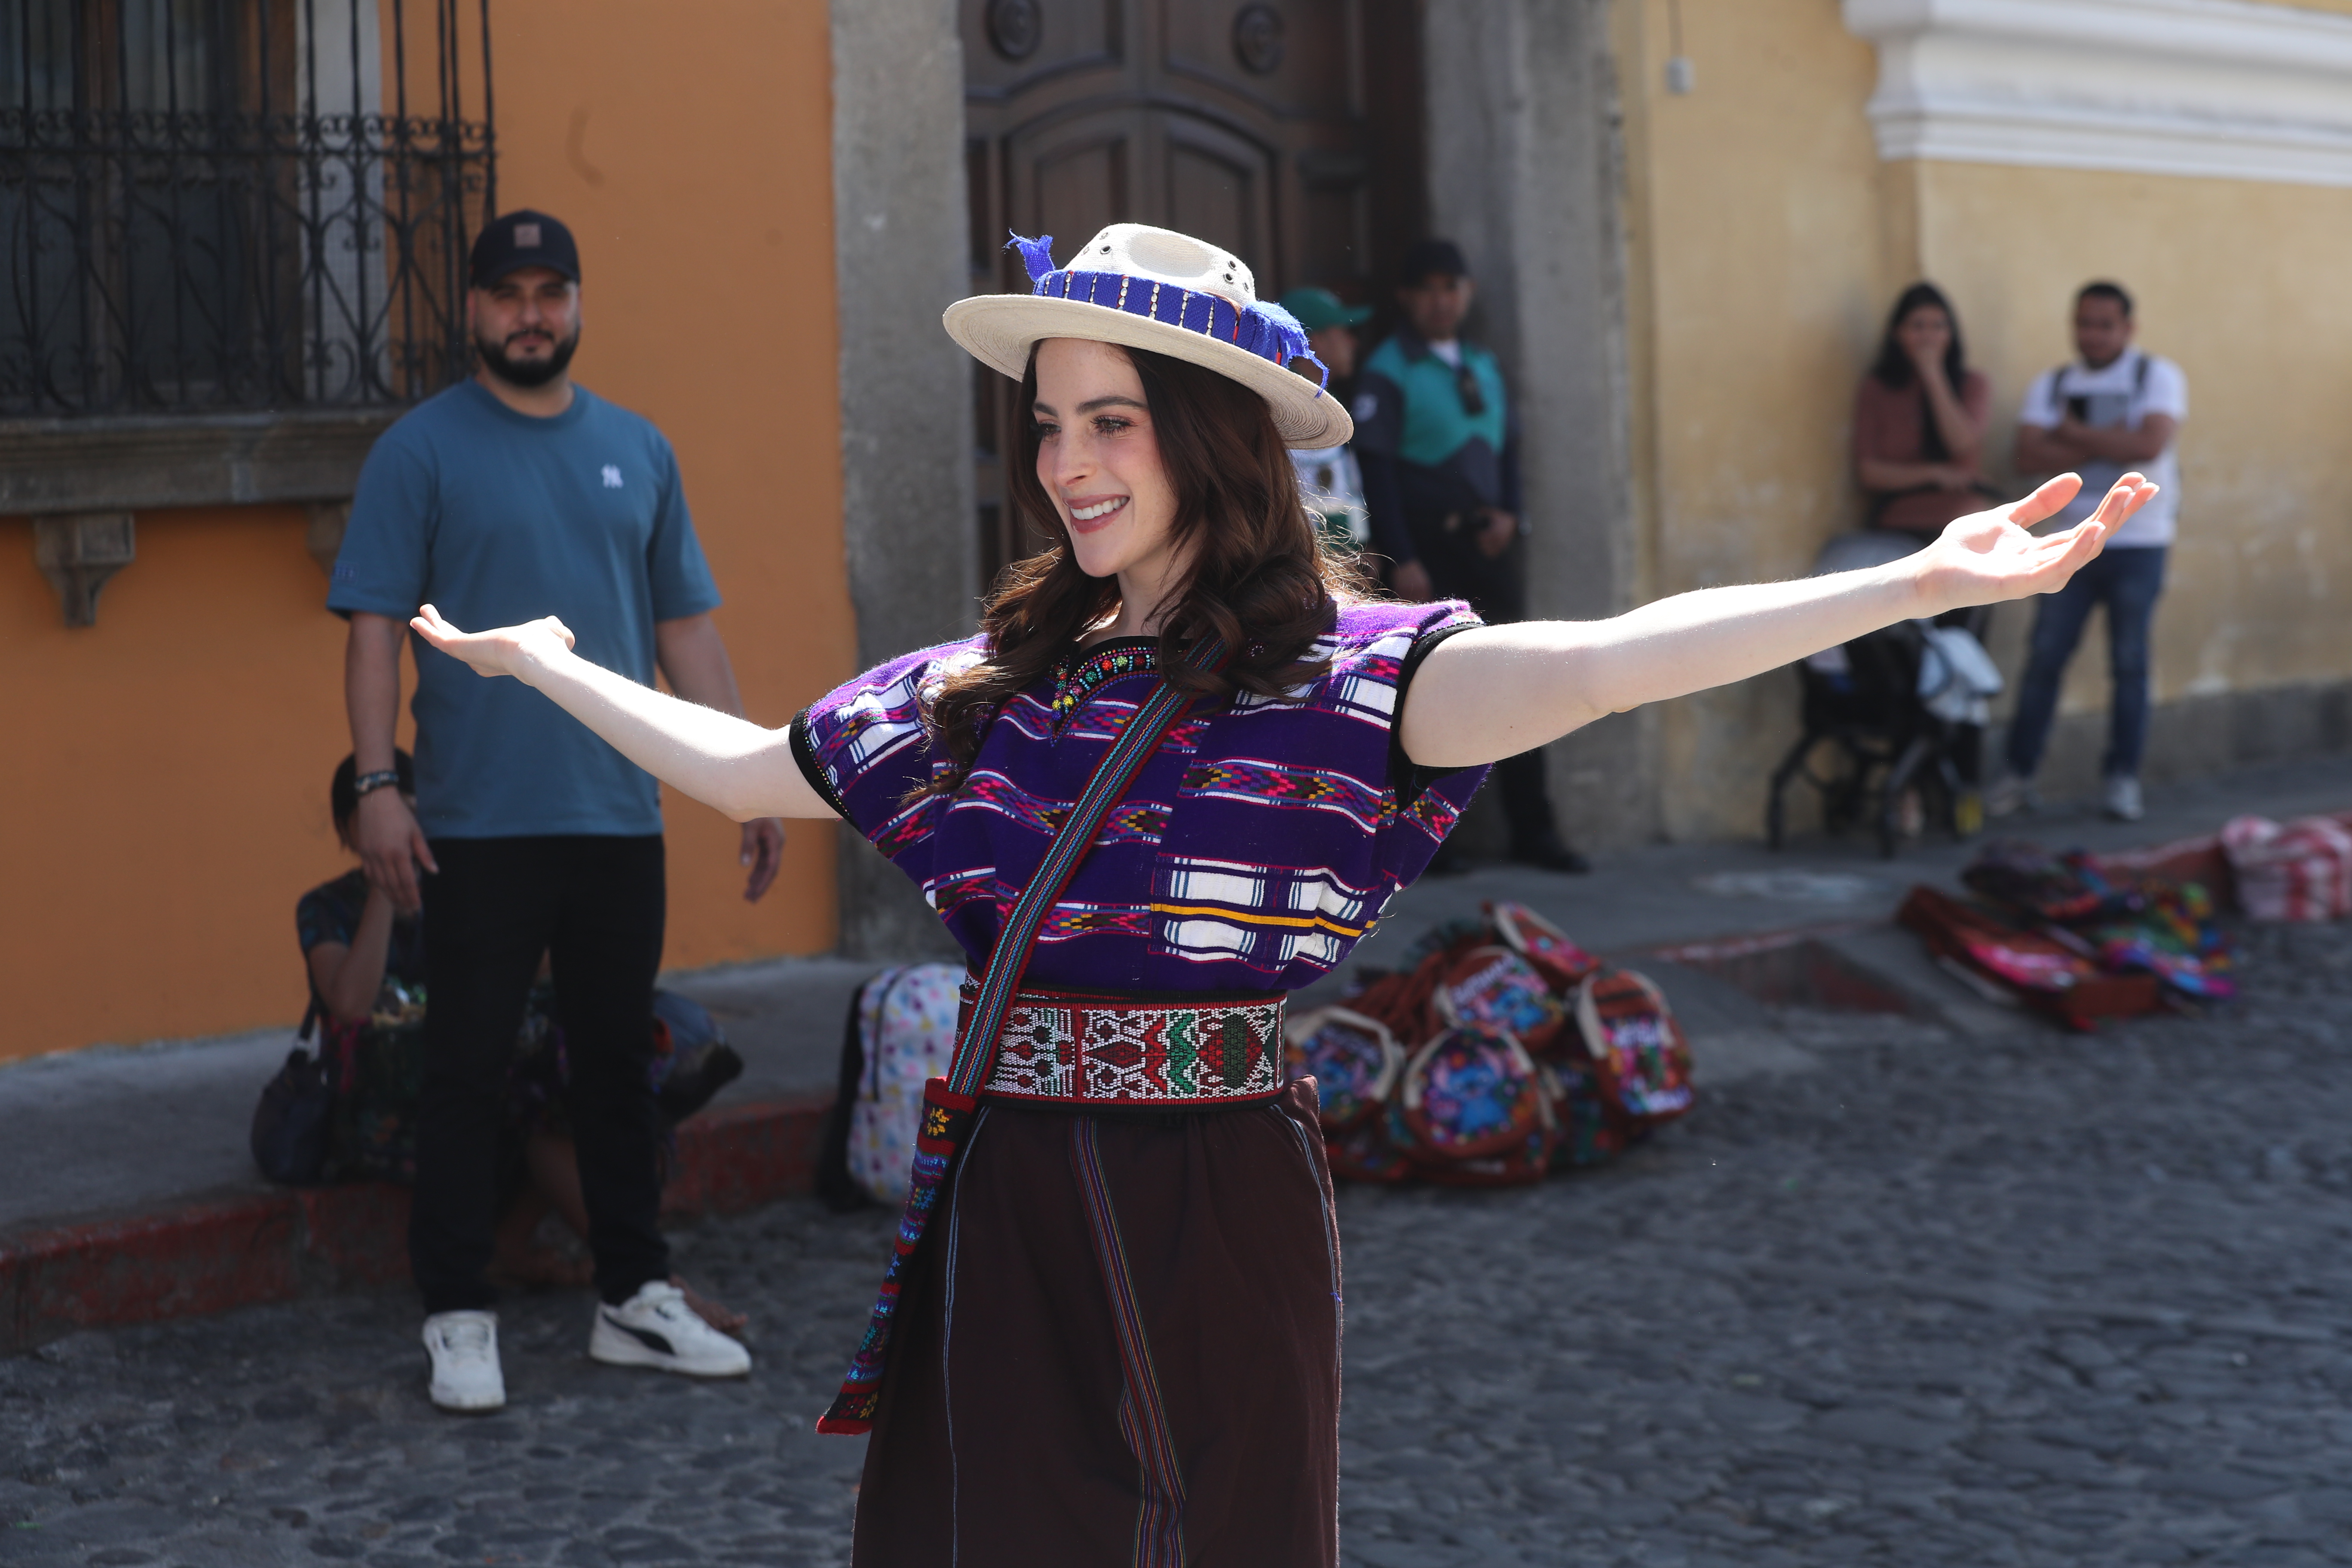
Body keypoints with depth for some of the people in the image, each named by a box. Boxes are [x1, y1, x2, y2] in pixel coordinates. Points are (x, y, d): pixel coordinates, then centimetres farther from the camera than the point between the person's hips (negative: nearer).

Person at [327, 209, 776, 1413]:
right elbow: (374, 627, -5)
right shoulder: (422, 451, -2)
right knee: (467, 1072, 1)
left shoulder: (636, 450, 12)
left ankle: (635, 1301, 21)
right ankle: (458, 1318, 9)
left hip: (619, 818, 4)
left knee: (619, 1065, 11)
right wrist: (377, 788, -14)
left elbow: (685, 628, 14)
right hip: (478, 823, -4)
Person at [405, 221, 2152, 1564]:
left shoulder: (1331, 671, -9)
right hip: (1008, 1199, 5)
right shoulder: (985, 683, 8)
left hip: (1217, 1201, -4)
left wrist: (1922, 584, -39)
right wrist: (545, 662, 31)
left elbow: (1593, 665, -26)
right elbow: (743, 768, 23)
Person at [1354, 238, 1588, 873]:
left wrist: (1508, 513, 0)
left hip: (1489, 545, 6)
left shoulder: (1484, 367, 15)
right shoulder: (1389, 372, -6)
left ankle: (1532, 831, 11)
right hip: (1427, 551, -6)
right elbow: (1376, 470, -10)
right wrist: (1401, 561, -16)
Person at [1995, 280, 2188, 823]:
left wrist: (2075, 433, -9)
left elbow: (2150, 444, -17)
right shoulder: (2051, 385, 8)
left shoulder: (2159, 377, 0)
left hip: (2138, 544, -2)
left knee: (2130, 664, 2)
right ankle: (2018, 774, 5)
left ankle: (2123, 779, 10)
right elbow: (2030, 456, -7)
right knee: (2044, 659, -1)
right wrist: (2107, 442, -14)